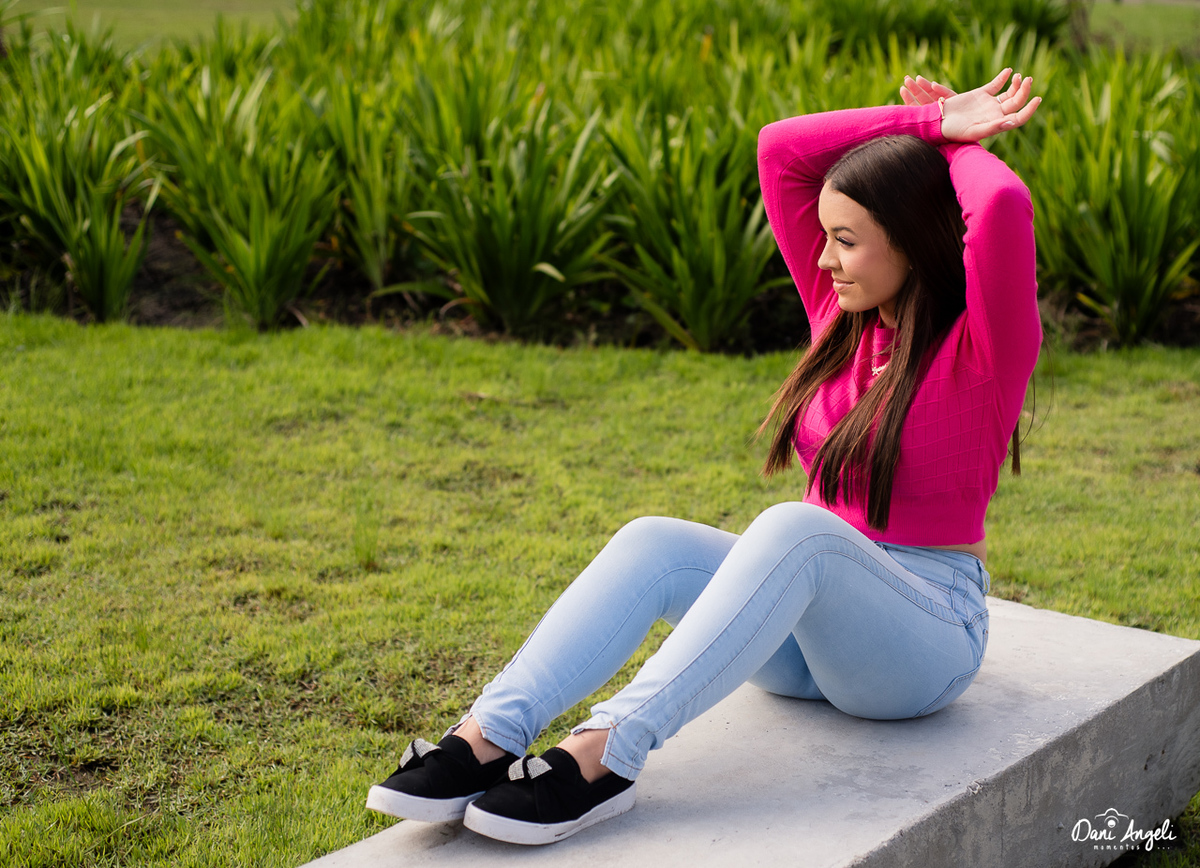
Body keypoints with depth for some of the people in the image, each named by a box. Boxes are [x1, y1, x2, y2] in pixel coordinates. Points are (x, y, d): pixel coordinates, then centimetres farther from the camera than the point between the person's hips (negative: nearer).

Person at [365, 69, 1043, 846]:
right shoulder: (845, 313, 9)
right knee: (653, 544, -24)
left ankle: (606, 753, -46)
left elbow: (1005, 205, -30)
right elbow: (779, 150, 6)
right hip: (805, 640, 6)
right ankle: (486, 739, -38)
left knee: (792, 529, -37)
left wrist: (959, 144, -8)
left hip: (926, 641, -5)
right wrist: (928, 123, 2)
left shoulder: (983, 347, -9)